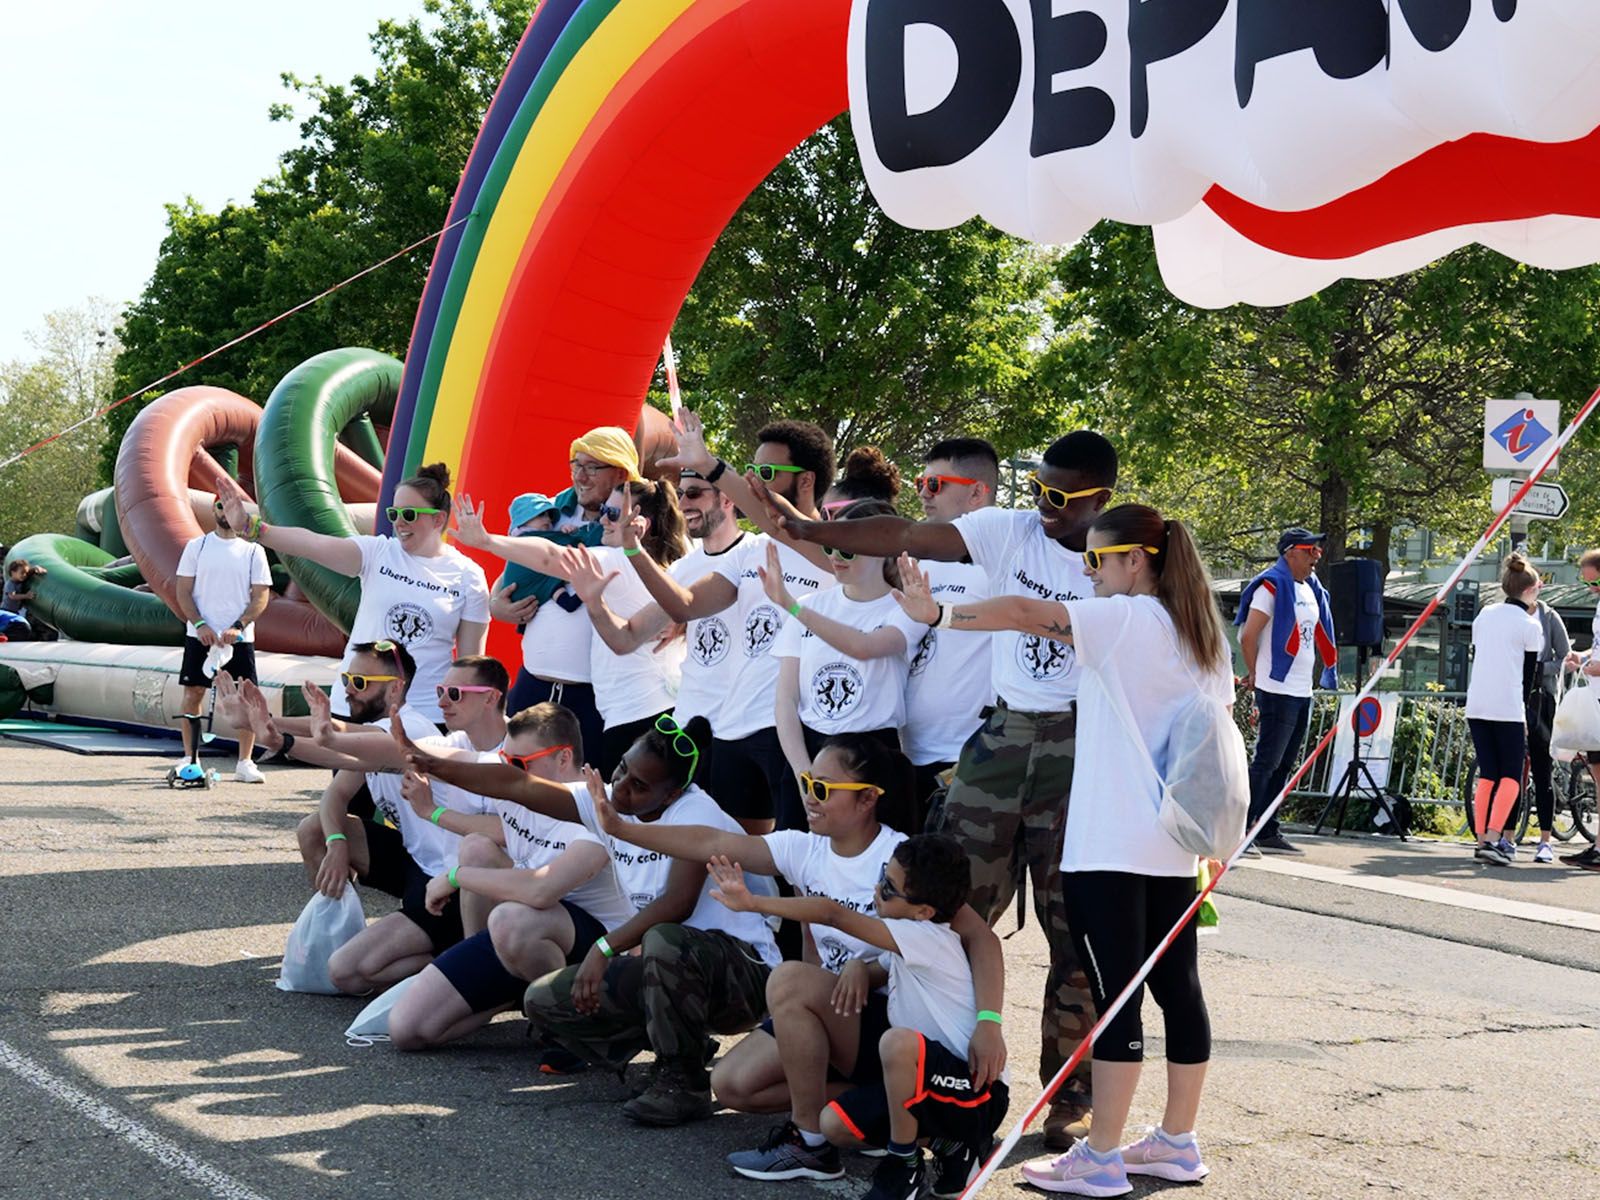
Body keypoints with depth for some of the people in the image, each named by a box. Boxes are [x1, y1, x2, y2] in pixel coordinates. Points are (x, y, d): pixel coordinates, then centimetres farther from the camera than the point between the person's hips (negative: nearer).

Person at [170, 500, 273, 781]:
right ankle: (189, 758, 12)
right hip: (200, 635, 0)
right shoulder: (196, 546, 6)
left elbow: (261, 596, 1)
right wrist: (200, 625, -11)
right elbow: (183, 591, 3)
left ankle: (244, 763, 5)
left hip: (239, 638, 0)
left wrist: (237, 627, -12)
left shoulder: (253, 551, 4)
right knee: (193, 694, 3)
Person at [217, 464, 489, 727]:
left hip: (426, 715, -1)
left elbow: (470, 659, 3)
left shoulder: (469, 577, 0)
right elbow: (313, 544, -15)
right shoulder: (377, 553, 0)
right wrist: (249, 525, -29)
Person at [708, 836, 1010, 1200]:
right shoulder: (908, 946, 7)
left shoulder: (928, 937, -20)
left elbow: (831, 912, -24)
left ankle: (904, 1165, -16)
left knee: (898, 1041, -36)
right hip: (933, 1081, 9)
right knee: (835, 1125, 0)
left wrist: (752, 903, -23)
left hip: (979, 1091, -9)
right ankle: (950, 1141, 12)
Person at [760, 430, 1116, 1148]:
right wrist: (808, 529, -12)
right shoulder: (1009, 532, 3)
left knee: (1076, 927, 3)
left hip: (1079, 745, -2)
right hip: (1002, 734, 2)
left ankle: (1071, 1092, 15)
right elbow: (908, 538, -4)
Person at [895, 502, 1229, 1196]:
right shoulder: (1205, 636, 13)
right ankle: (1177, 1143, 19)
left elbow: (1026, 612, -20)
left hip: (1110, 846, -8)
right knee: (1176, 985, 11)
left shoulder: (1127, 619, -11)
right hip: (1175, 846, 9)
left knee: (1114, 993, -6)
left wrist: (936, 613, -17)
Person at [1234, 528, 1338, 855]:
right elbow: (1248, 636, -16)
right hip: (1278, 691, -9)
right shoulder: (1272, 586, -12)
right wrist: (1256, 674, -5)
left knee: (1284, 764, 11)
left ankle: (1268, 832, 18)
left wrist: (1327, 674, 18)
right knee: (1266, 763, -10)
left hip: (1303, 691, 9)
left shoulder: (1311, 588, 15)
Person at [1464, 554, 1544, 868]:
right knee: (1511, 776, 0)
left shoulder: (1484, 615, 12)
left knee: (1486, 774, 10)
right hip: (1508, 708, -5)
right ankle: (1493, 840, -14)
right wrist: (1523, 712, 10)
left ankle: (1482, 841, 6)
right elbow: (1530, 673, 1)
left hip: (1476, 705, 5)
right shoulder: (1529, 624, -3)